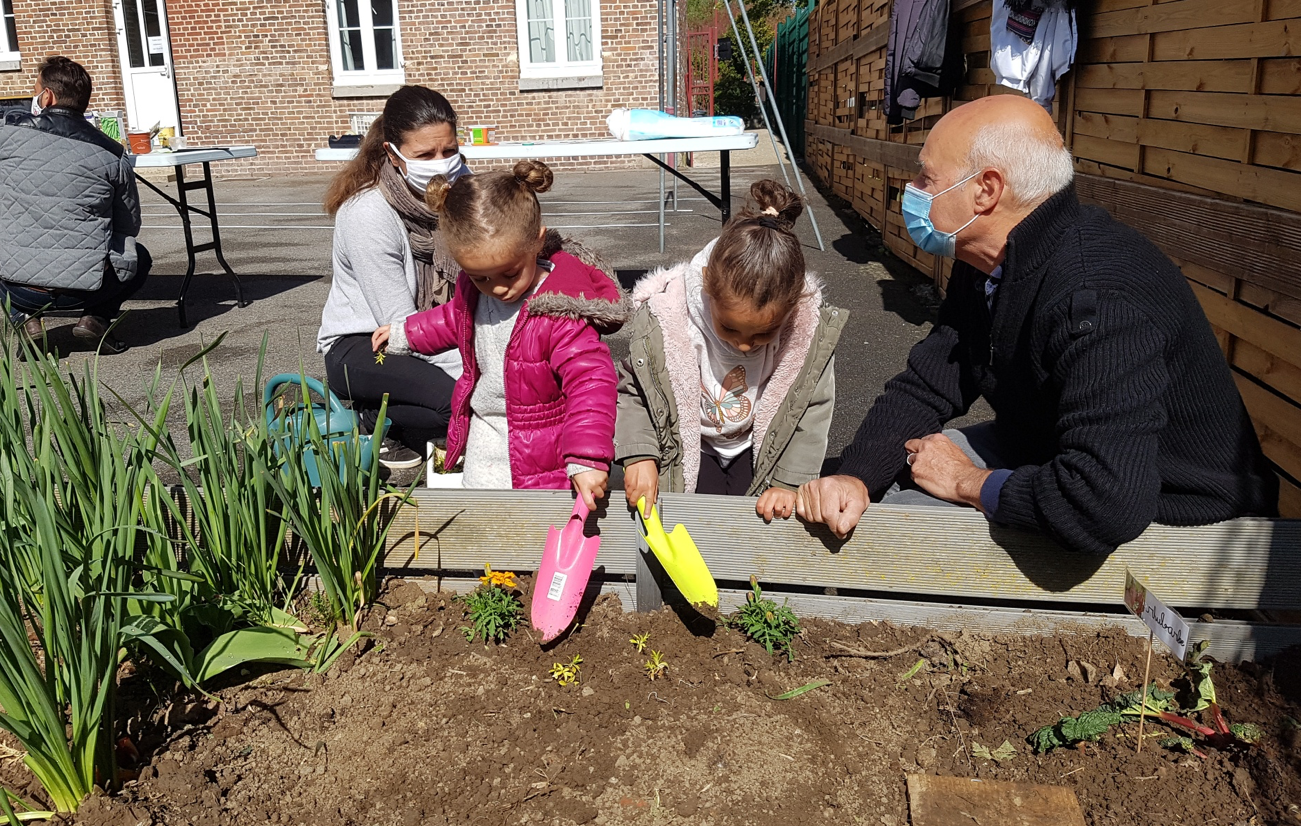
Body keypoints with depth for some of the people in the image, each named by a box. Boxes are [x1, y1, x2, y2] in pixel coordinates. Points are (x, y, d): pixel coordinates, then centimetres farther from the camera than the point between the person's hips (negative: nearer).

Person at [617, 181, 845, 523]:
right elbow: (630, 390, -12)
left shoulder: (808, 326, -25)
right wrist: (639, 454, -23)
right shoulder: (664, 317, -28)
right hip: (690, 445, -1)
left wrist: (789, 483, -17)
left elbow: (811, 410, -12)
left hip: (760, 447, 1)